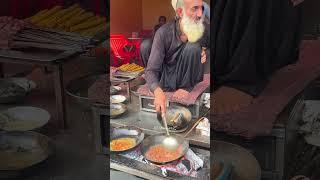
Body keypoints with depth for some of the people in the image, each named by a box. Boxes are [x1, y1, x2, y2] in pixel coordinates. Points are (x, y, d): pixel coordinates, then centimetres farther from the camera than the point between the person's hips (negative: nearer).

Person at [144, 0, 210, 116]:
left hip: (189, 79, 0)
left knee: (193, 47, -24)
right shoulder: (163, 33, -21)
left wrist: (206, 54, -17)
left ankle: (187, 87, -11)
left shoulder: (204, 28, -14)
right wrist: (158, 92, -46)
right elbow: (151, 70, -25)